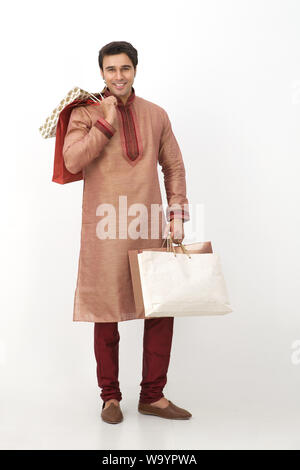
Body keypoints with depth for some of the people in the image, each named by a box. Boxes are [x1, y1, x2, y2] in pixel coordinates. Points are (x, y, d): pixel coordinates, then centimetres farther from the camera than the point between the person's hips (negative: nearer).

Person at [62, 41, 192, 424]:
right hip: (104, 229, -3)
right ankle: (110, 396, 21)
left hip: (149, 227, 3)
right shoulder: (86, 113, 3)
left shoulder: (156, 115, 12)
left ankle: (153, 395, 17)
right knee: (106, 312, 5)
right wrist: (106, 122, -11)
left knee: (162, 308, 2)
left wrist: (177, 213, 6)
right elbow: (72, 161, -11)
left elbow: (173, 166, 15)